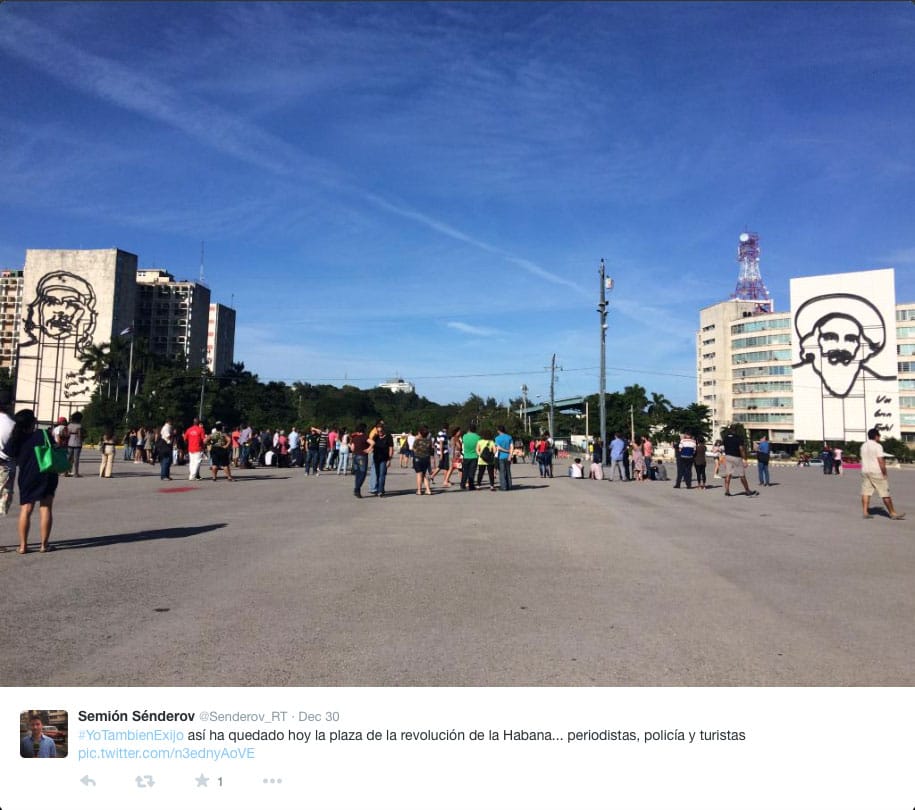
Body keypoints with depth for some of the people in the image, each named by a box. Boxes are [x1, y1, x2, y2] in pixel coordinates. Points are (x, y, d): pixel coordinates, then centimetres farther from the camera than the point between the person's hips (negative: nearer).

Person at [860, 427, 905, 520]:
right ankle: (893, 513, 5)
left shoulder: (863, 446, 11)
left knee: (865, 492, 4)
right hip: (876, 472, -7)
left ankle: (865, 512, 1)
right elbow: (880, 461, -15)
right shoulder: (877, 446, -10)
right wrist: (884, 473, -10)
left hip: (865, 471, 7)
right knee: (885, 494, 0)